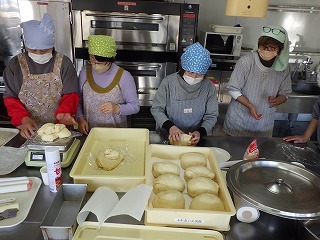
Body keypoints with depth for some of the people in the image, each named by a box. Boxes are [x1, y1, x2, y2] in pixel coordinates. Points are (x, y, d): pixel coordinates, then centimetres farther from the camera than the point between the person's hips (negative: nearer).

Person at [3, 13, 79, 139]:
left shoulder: (64, 63, 0)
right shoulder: (15, 64, 4)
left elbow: (70, 94, 0)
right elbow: (10, 98, 6)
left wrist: (64, 112, -20)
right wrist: (23, 119, -11)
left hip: (59, 128, -1)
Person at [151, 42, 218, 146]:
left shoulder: (209, 87, -5)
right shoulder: (169, 82, -10)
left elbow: (211, 116, 0)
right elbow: (156, 109, -6)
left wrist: (200, 132, -19)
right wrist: (170, 126, -22)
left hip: (194, 140, 1)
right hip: (166, 137, -1)